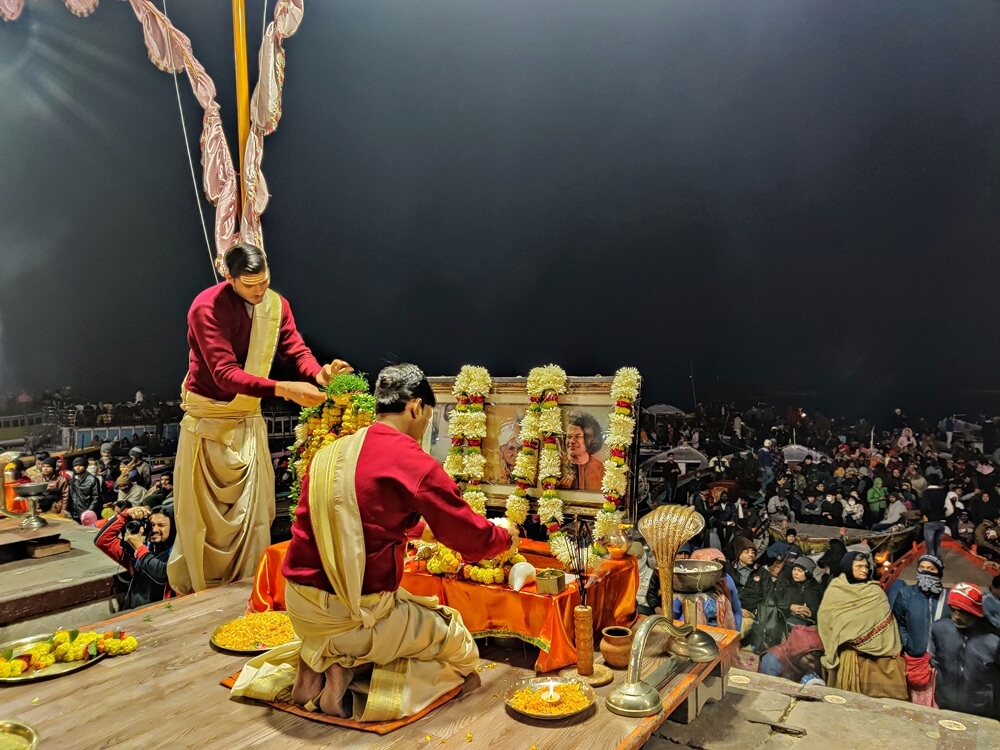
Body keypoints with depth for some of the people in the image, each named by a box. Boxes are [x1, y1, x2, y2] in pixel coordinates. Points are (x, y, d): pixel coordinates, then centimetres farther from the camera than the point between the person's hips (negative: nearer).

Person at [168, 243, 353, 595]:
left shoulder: (276, 304, -3)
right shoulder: (207, 308, -21)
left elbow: (296, 350, -9)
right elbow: (226, 375, -29)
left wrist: (319, 374, -32)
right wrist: (284, 389, -41)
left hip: (249, 419, 5)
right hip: (208, 417, -5)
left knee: (254, 508, 9)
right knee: (202, 510, 5)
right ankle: (198, 592, 23)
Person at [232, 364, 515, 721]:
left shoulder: (329, 454, 5)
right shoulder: (415, 463, -15)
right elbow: (472, 538, -5)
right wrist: (505, 535, 17)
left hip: (300, 607, 7)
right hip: (356, 614, -7)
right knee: (461, 649, 15)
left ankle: (316, 660, 11)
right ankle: (353, 671, -2)